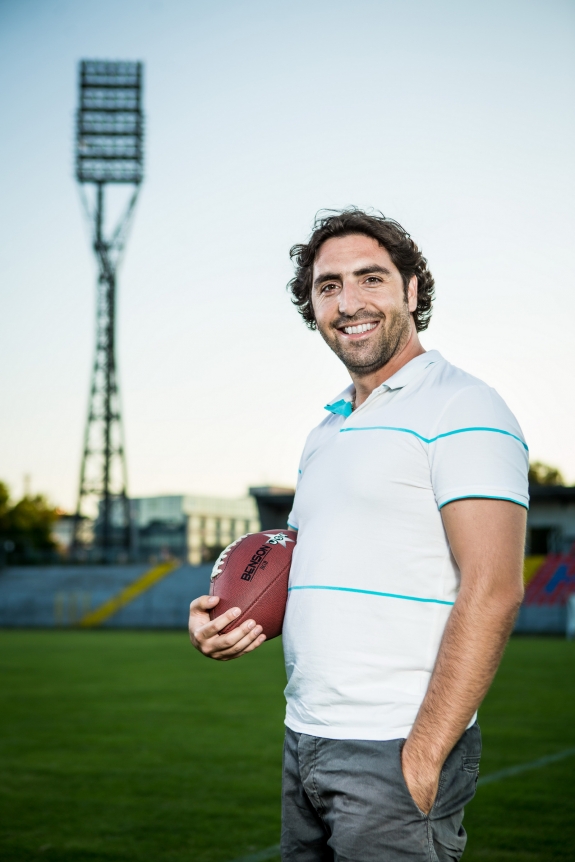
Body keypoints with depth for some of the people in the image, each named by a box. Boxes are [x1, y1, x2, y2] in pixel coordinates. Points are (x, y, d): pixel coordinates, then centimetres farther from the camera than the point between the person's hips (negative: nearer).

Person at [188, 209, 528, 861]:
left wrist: (421, 761, -21)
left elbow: (491, 592, -18)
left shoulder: (460, 408, -9)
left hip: (393, 751, -8)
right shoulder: (325, 434, 17)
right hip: (303, 744, 8)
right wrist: (226, 614, 4)